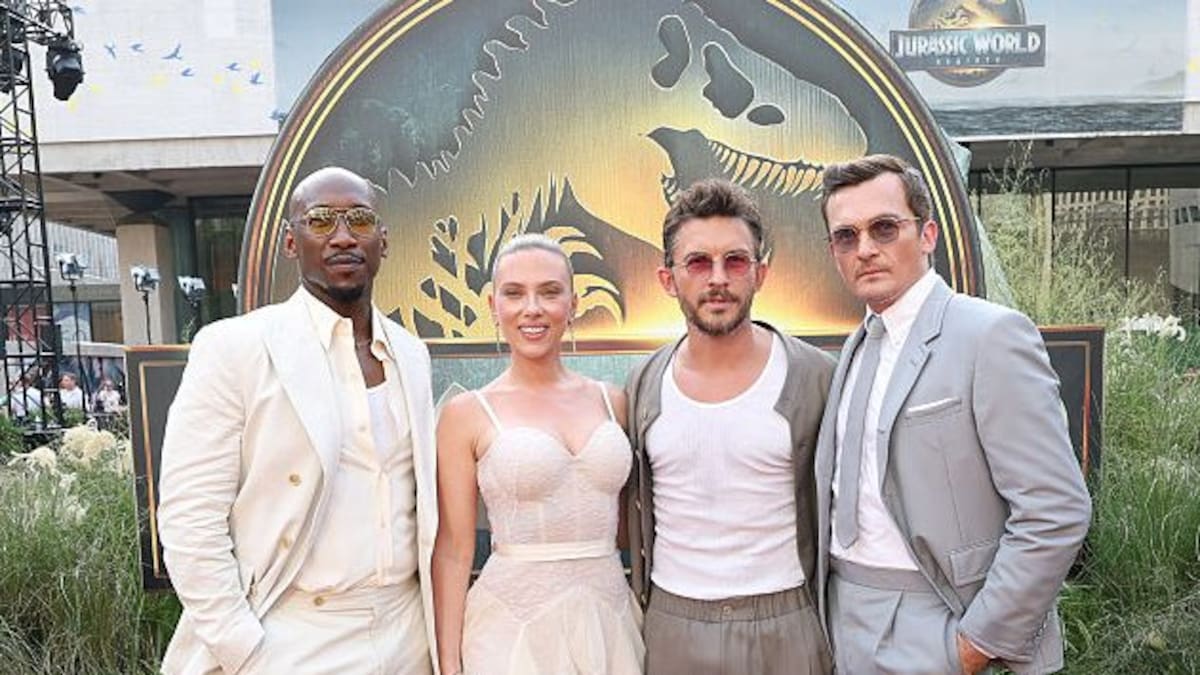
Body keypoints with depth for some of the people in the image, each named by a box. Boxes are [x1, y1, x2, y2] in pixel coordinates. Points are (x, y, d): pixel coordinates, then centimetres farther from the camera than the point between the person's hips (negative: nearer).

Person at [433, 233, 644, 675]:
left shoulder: (612, 401, 3)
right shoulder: (466, 414, -5)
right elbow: (453, 552, -4)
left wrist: (651, 619, 10)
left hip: (610, 620, 3)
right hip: (513, 627, -3)